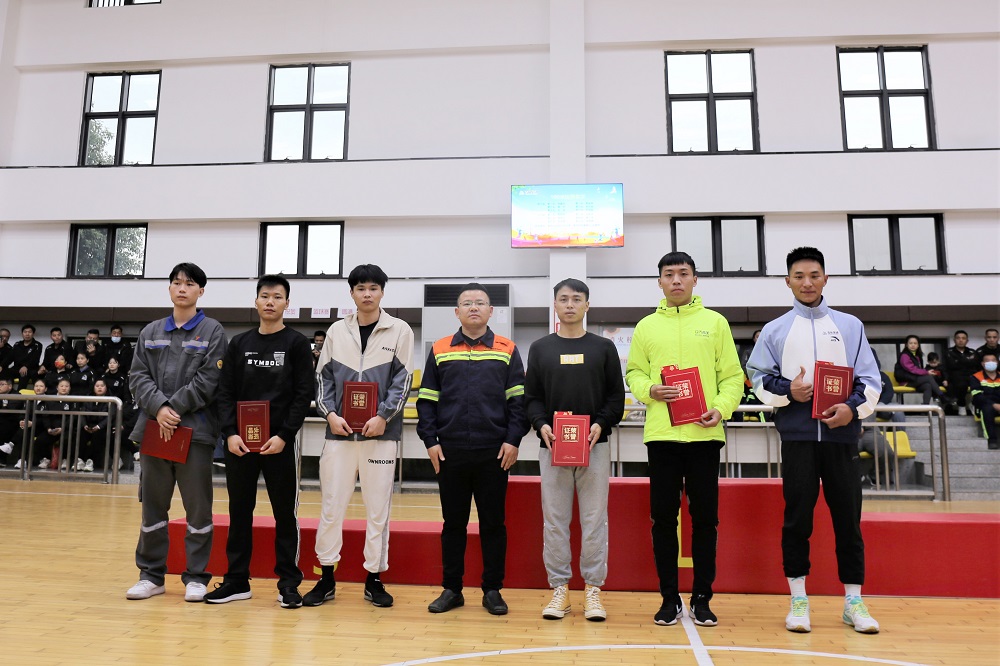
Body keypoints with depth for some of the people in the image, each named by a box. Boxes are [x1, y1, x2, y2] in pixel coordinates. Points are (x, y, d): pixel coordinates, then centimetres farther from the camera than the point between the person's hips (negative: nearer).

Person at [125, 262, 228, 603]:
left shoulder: (213, 331, 2)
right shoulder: (150, 332, 14)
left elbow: (209, 379, -7)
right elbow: (139, 376, 6)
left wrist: (175, 409, -13)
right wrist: (159, 408, -11)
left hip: (196, 428, -4)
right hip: (153, 427, 4)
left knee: (197, 505, 1)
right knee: (153, 503, 11)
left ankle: (196, 577, 12)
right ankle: (151, 574, 23)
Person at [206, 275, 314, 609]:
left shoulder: (296, 343, 1)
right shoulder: (239, 343, 10)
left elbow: (304, 394, -5)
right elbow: (225, 392, 7)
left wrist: (284, 435, -13)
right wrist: (230, 433, -6)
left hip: (280, 442, -3)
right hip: (240, 442, 3)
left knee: (285, 513, 4)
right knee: (239, 512, 10)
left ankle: (288, 583, 14)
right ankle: (237, 580, 23)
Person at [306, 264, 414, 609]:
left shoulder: (399, 331, 3)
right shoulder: (337, 331, 9)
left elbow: (402, 380, -2)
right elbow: (323, 376, 9)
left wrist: (383, 416, -12)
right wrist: (330, 414, -6)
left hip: (380, 434, -2)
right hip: (339, 432, 2)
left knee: (378, 509, 6)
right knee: (331, 506, 6)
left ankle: (374, 579, 19)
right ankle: (327, 578, 20)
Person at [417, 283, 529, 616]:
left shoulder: (507, 350, 5)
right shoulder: (440, 350, 8)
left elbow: (518, 399, 2)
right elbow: (426, 399, 7)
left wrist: (513, 440, -7)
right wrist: (430, 441, -1)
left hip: (494, 452, -1)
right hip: (450, 452, 1)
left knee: (493, 522, 7)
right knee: (453, 522, 10)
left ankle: (492, 590, 19)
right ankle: (451, 589, 22)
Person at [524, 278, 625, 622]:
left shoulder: (603, 347, 8)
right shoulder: (541, 348, 10)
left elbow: (617, 395, 6)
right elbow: (531, 397, 7)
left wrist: (601, 424, -11)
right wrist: (541, 425, -11)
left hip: (595, 445, 0)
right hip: (552, 445, 1)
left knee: (595, 520, 3)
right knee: (555, 520, 5)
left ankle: (592, 589, 15)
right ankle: (559, 589, 16)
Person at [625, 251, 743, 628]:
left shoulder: (715, 322, 8)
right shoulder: (646, 326, 10)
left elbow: (732, 375, 5)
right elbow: (634, 373, 10)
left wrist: (722, 407, -11)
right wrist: (649, 391, -11)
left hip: (704, 433, 0)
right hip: (661, 434, 1)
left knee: (705, 517, 5)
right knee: (663, 517, 4)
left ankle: (702, 599, 18)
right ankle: (669, 598, 17)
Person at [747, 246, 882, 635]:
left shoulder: (850, 326, 11)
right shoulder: (775, 330, 8)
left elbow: (870, 378, 7)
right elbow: (759, 378, 7)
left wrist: (853, 407, -11)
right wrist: (787, 391, -12)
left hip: (841, 433, 1)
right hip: (797, 435, -1)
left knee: (848, 516, 5)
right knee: (797, 515, 2)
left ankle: (853, 600, 18)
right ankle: (798, 598, 13)